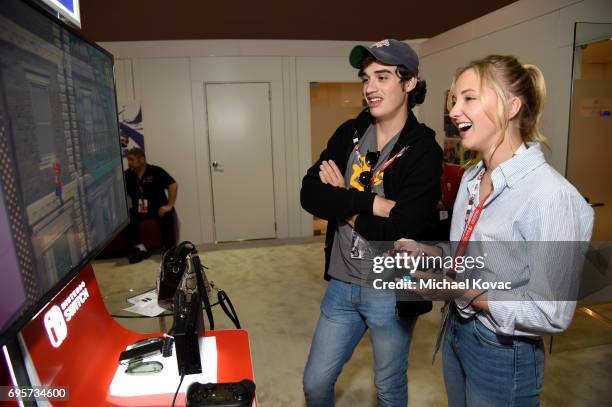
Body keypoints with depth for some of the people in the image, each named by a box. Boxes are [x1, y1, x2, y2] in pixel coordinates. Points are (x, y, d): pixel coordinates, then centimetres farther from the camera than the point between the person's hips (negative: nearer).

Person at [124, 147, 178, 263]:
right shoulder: (127, 175, 2)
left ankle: (169, 250, -16)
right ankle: (140, 249, -10)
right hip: (138, 209, 3)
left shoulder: (156, 171, -8)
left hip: (158, 207, -3)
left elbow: (173, 185, -13)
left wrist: (169, 206, -18)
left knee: (166, 218, -32)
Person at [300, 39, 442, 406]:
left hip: (391, 292, -4)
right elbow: (310, 195, -11)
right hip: (342, 285, 4)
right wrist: (372, 202, -23)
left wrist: (343, 201, -12)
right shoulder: (349, 133, 0)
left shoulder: (424, 151, -15)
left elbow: (399, 233, -23)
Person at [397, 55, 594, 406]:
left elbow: (552, 314, -24)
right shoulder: (472, 179, 1)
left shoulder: (551, 195, -25)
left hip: (503, 355, -7)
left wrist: (457, 290, -24)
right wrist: (426, 253, -3)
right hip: (457, 331, 7)